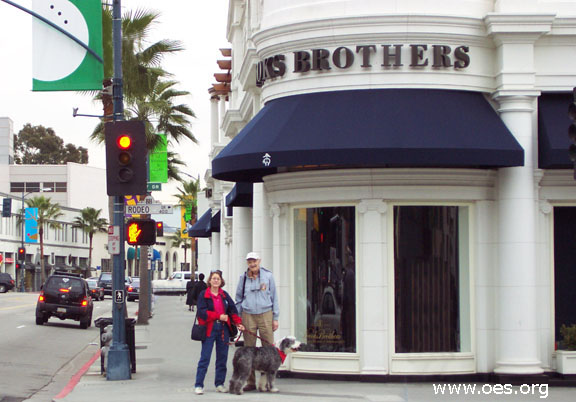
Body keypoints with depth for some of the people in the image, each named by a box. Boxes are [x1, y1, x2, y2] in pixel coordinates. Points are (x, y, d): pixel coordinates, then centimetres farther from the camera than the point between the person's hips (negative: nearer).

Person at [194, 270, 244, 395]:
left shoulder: (225, 295, 13)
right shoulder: (203, 295, -1)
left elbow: (232, 310, 9)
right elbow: (202, 312, -11)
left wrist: (238, 323, -6)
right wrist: (219, 316, -17)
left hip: (223, 329, 4)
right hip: (209, 329, -4)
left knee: (222, 357, 6)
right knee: (205, 358, -6)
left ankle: (220, 384, 16)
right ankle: (198, 385, -3)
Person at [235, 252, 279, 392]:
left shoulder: (268, 276, 5)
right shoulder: (243, 278, 8)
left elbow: (274, 297, 8)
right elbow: (239, 299, 15)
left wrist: (275, 318, 5)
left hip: (265, 314, -1)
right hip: (248, 316, 1)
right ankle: (251, 382, 6)